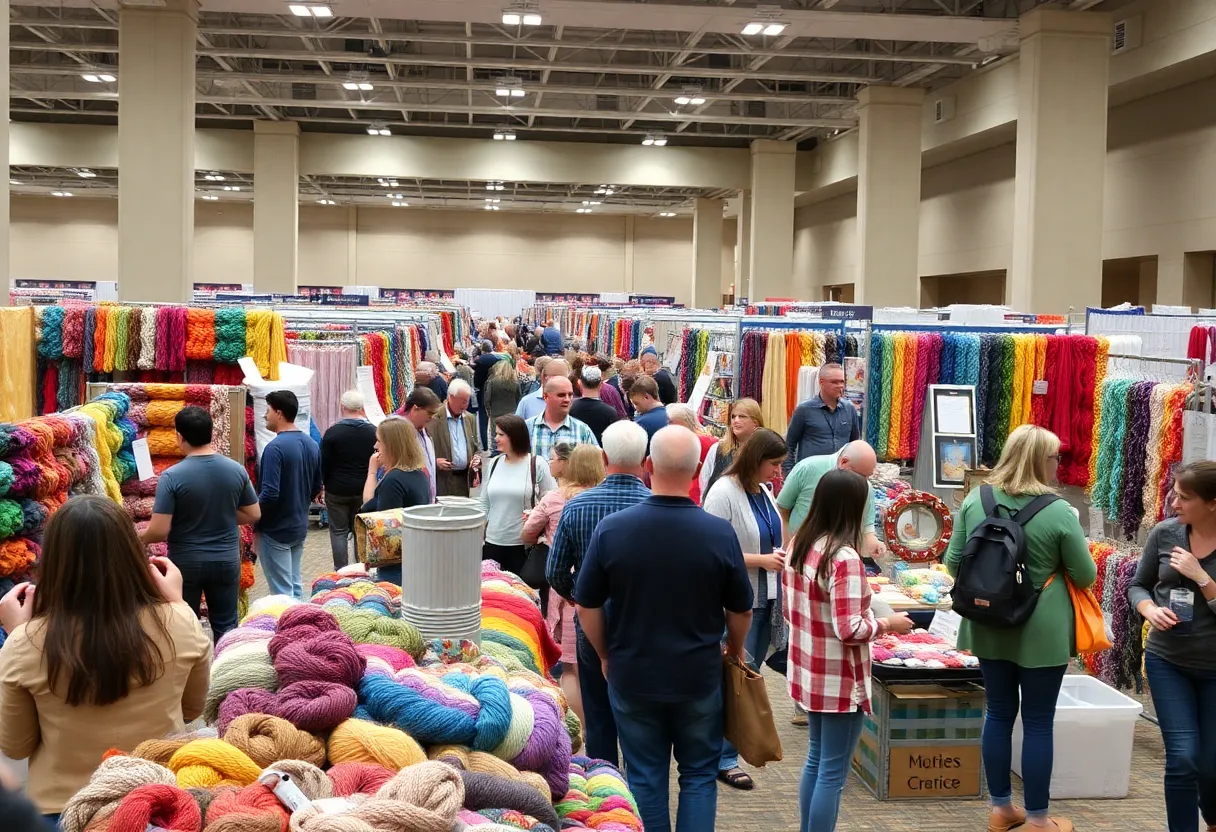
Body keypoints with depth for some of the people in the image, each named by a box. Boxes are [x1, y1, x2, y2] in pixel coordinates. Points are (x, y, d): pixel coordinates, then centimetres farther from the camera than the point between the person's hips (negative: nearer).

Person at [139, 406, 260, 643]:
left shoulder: (172, 476, -18)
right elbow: (253, 515, 3)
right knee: (225, 627, 14)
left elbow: (159, 530, -19)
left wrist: (139, 539, 2)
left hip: (185, 563, -3)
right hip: (226, 560, 3)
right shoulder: (237, 470, -7)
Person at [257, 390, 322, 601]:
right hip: (300, 527, 7)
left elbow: (269, 495, -24)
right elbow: (316, 488, 13)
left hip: (275, 530, -7)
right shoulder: (312, 445, 4)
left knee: (282, 593, 0)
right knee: (295, 587, 17)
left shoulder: (275, 448, -20)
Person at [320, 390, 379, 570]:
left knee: (339, 532, 5)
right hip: (364, 490, 3)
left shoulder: (333, 432, -11)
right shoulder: (373, 432, -2)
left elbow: (324, 463, -7)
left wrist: (322, 483, 7)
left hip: (337, 490, -3)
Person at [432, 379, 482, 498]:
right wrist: (435, 461, -18)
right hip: (442, 480, -5)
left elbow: (477, 447, 20)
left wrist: (477, 457, 0)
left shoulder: (470, 419, 13)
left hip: (466, 480, 5)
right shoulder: (434, 418, -5)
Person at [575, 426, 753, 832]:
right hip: (700, 676, 0)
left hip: (632, 676, 0)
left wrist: (606, 656, 11)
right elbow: (741, 610, -3)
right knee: (699, 775, 15)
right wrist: (734, 649, 17)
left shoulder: (611, 529, -14)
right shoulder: (720, 533, -15)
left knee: (645, 778, 14)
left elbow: (587, 605, -6)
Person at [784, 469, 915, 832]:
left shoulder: (799, 545, 3)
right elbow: (849, 630, -24)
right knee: (833, 773, 2)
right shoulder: (844, 557, -22)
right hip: (839, 682, -8)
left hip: (810, 674, 9)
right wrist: (888, 623, -9)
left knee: (816, 760, 20)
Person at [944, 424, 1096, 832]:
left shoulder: (975, 500, -3)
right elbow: (1086, 576, -5)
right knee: (1038, 722, 6)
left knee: (999, 713, 15)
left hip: (989, 627, 4)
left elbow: (953, 562, 3)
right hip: (1041, 632, -4)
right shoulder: (1059, 512, -14)